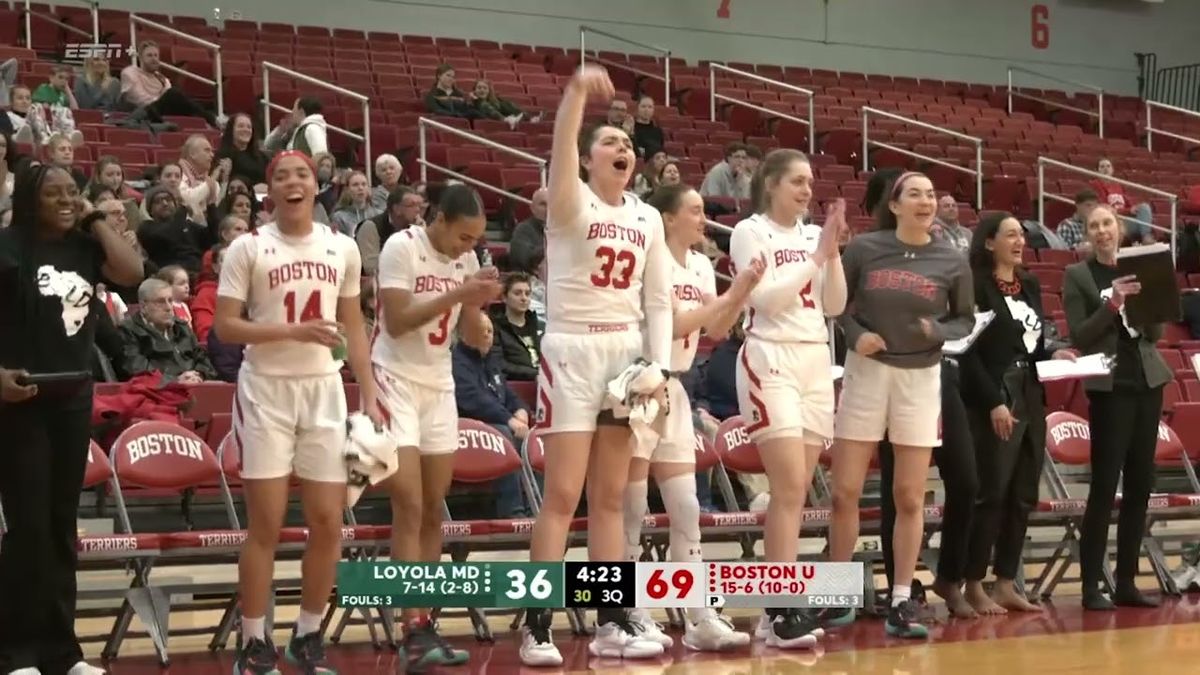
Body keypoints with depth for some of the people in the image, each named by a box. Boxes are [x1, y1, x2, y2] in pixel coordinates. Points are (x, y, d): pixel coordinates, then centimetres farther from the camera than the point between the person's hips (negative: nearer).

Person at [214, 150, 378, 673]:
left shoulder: (342, 248, 8)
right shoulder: (247, 248, -4)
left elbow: (354, 329, 12)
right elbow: (225, 326, -9)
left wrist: (370, 400, 6)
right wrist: (294, 330, -19)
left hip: (324, 390, 4)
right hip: (266, 390, -4)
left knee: (328, 522, 3)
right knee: (266, 524, -2)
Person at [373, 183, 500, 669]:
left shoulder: (466, 259, 6)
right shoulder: (402, 247, -13)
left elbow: (473, 337, 9)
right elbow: (396, 321, -21)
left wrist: (478, 304, -11)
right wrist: (457, 294, -25)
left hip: (440, 386, 7)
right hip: (396, 382, -6)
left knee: (434, 511, 5)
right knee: (409, 507, -13)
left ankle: (425, 625, 9)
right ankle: (414, 631, -16)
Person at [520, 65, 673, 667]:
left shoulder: (648, 219, 10)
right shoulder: (571, 206, -5)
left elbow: (658, 301, 10)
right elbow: (559, 155, -26)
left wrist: (659, 366, -1)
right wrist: (576, 93, -41)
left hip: (626, 354, 5)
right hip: (572, 352, -5)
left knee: (610, 496, 7)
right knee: (563, 494, -7)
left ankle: (611, 624, 11)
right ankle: (536, 626, -4)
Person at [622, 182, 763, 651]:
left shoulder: (701, 266, 10)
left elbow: (716, 331, 10)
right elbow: (670, 325, -20)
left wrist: (743, 293, -4)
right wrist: (728, 296, -18)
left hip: (674, 389, 8)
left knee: (686, 508, 6)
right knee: (633, 508, -3)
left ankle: (701, 618, 7)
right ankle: (632, 614, 3)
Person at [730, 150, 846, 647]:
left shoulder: (813, 235, 13)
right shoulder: (750, 232, -3)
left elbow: (834, 306, 9)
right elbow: (765, 297, -14)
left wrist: (833, 252, -4)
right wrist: (816, 256, -14)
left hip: (816, 363, 6)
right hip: (771, 361, -6)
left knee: (794, 493, 4)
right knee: (789, 488, -15)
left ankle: (775, 609, 8)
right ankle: (783, 610, -15)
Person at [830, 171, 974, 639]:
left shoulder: (952, 262, -2)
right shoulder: (864, 249, -4)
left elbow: (966, 320, 7)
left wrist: (939, 331, -13)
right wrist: (855, 334, -13)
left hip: (920, 377, 1)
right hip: (866, 371, -1)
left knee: (910, 498, 3)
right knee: (845, 493, 1)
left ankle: (901, 603, 10)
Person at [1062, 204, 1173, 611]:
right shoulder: (1077, 276, -1)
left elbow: (1155, 333, 12)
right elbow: (1079, 337, -8)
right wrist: (1112, 303, -21)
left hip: (1148, 383, 5)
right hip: (1109, 387, -5)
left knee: (1140, 485, 5)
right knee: (1105, 486, -9)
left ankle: (1126, 582, 12)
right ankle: (1091, 587, -6)